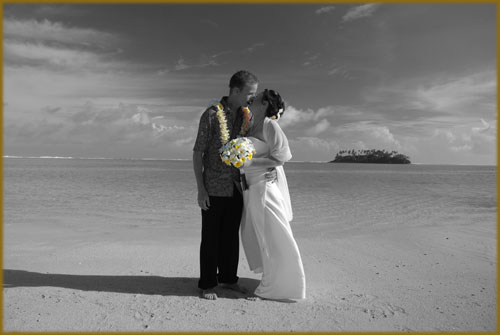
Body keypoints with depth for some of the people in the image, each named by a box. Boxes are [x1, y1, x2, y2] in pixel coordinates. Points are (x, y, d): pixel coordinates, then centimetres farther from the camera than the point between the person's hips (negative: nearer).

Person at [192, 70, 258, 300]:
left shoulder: (245, 117, 6)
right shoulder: (211, 115, -10)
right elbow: (198, 153, -10)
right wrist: (200, 189, -14)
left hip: (236, 188, 5)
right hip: (214, 189, -5)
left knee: (231, 235, 13)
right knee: (211, 237, 5)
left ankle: (228, 279, 29)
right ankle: (207, 285, 19)